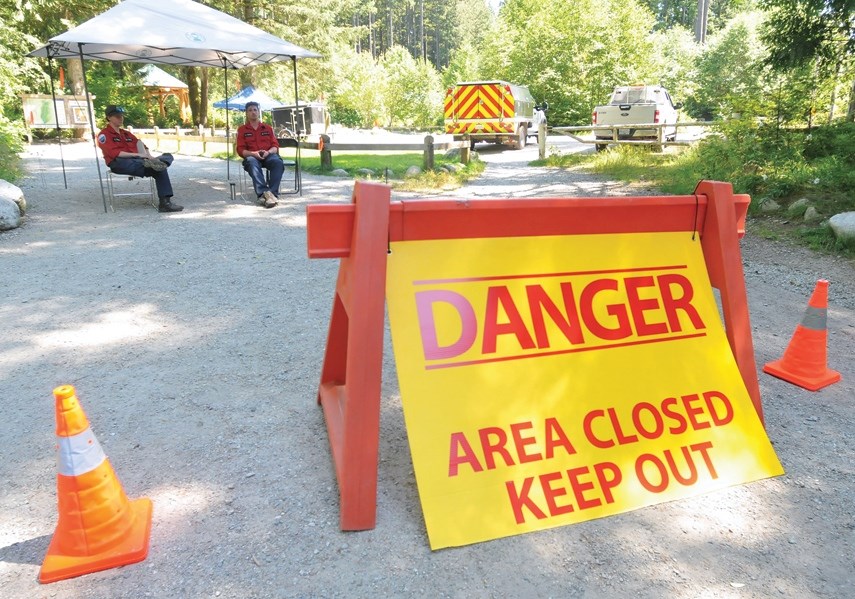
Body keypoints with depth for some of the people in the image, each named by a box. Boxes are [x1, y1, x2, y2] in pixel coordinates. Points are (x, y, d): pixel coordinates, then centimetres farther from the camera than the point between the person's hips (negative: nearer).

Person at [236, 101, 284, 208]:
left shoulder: (268, 128, 21)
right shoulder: (242, 129, 16)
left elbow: (275, 146, 13)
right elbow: (241, 150, 7)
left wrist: (268, 152, -11)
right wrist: (253, 153, -14)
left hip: (268, 155, 1)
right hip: (251, 156, -1)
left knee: (278, 162, -35)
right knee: (252, 163, -39)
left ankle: (273, 193, -43)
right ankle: (265, 193, -52)